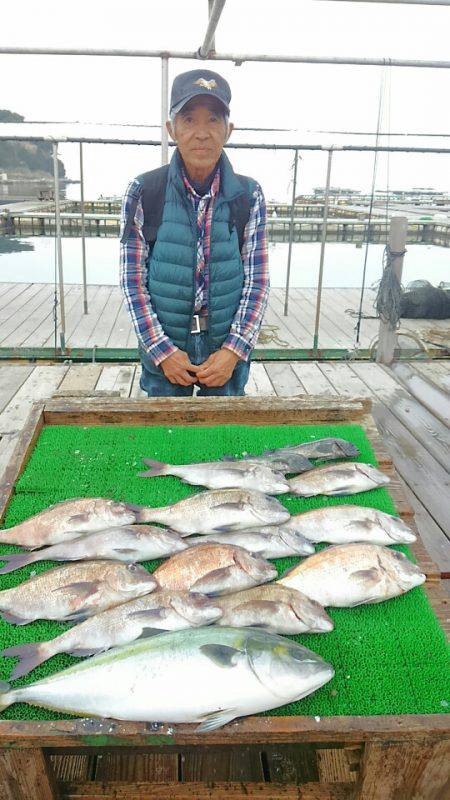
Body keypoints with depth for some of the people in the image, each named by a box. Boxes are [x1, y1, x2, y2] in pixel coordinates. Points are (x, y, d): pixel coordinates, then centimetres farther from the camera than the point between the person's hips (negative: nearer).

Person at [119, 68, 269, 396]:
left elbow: (258, 279, -3)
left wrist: (233, 351, -12)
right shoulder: (143, 193, -6)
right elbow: (132, 279, -6)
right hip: (162, 346, 0)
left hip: (228, 348, 1)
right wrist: (162, 351, -12)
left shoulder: (249, 195, -3)